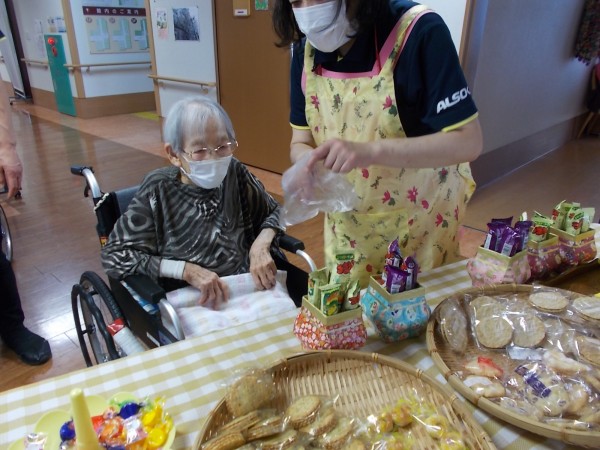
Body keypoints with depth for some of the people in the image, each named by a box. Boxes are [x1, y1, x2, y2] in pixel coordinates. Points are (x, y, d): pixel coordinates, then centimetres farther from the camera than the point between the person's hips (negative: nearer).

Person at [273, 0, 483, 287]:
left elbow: (468, 141, -25)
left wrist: (369, 151, -37)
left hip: (420, 220, -4)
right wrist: (310, 168, -26)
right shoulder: (307, 47, -6)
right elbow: (301, 142, -2)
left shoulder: (419, 32, -23)